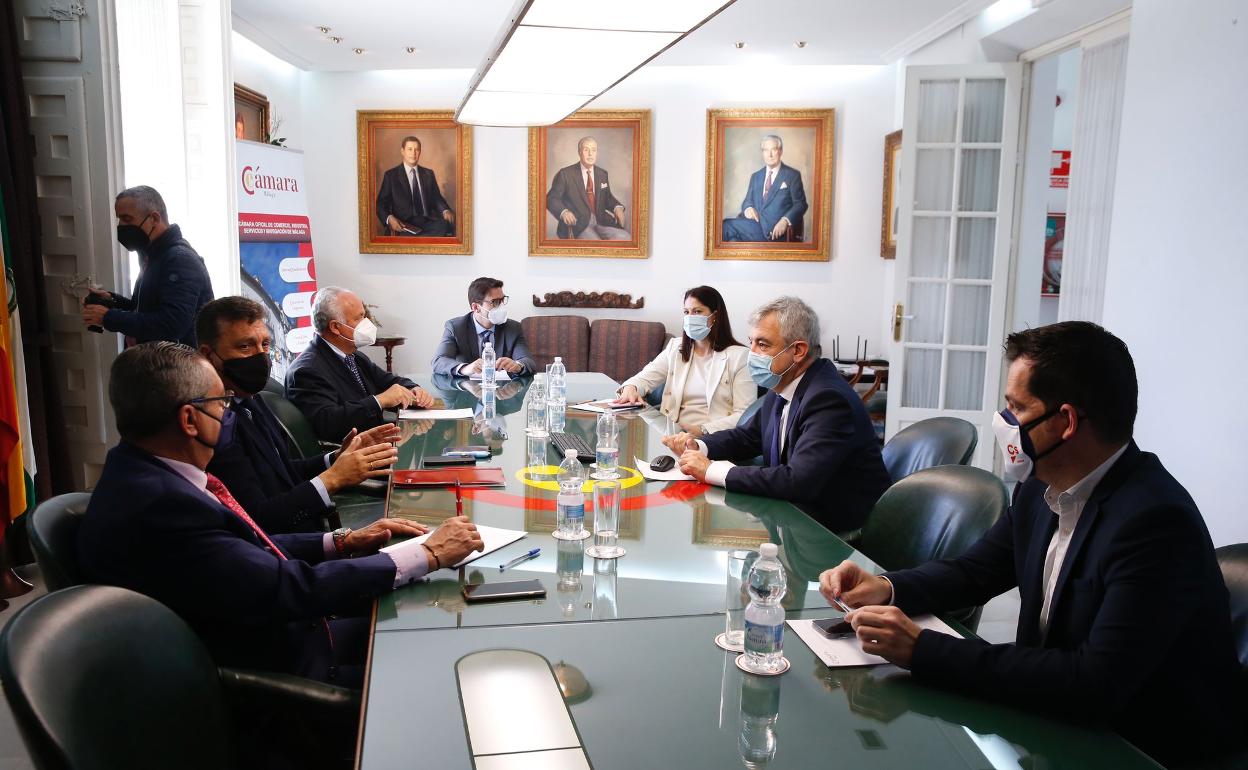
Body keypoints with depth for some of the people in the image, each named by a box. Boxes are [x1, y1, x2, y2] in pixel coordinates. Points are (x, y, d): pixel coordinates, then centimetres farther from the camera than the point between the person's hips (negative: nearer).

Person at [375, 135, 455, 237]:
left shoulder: (428, 174, 21)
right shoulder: (391, 175, 10)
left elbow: (436, 198, 19)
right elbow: (381, 203, 7)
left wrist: (445, 211, -5)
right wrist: (389, 219, -15)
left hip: (428, 222, 4)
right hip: (403, 226, -3)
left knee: (449, 223, -30)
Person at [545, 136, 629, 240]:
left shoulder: (602, 174, 14)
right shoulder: (565, 174, 0)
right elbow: (551, 198, 1)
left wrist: (617, 207, 2)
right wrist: (563, 211, -21)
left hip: (601, 221, 5)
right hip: (577, 225, -5)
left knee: (624, 237, -21)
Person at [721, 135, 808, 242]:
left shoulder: (792, 175, 8)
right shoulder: (755, 176, 23)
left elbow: (800, 204, 2)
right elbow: (748, 201, 21)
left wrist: (785, 220, -18)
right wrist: (748, 208, -6)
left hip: (775, 231, -5)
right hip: (755, 224, 5)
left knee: (727, 226, -27)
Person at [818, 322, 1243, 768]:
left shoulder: (1154, 520, -27)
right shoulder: (1042, 486, -3)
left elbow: (1098, 684, -32)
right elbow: (974, 572, 9)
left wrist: (923, 650, -33)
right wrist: (885, 588, -11)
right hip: (1060, 717, 6)